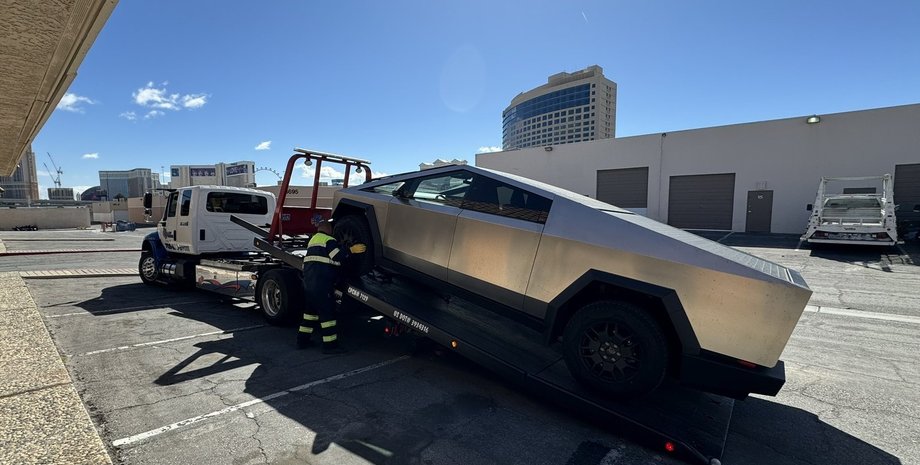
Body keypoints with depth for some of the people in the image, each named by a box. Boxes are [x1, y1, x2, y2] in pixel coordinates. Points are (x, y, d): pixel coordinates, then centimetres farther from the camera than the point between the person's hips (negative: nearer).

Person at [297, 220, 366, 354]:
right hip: (321, 283, -10)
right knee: (327, 312, -6)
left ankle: (302, 340, 24)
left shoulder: (313, 240, 25)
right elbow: (337, 256, -18)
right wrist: (351, 250, -16)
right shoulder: (329, 240, -5)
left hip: (308, 281, 10)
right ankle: (330, 344, -3)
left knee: (311, 309, 19)